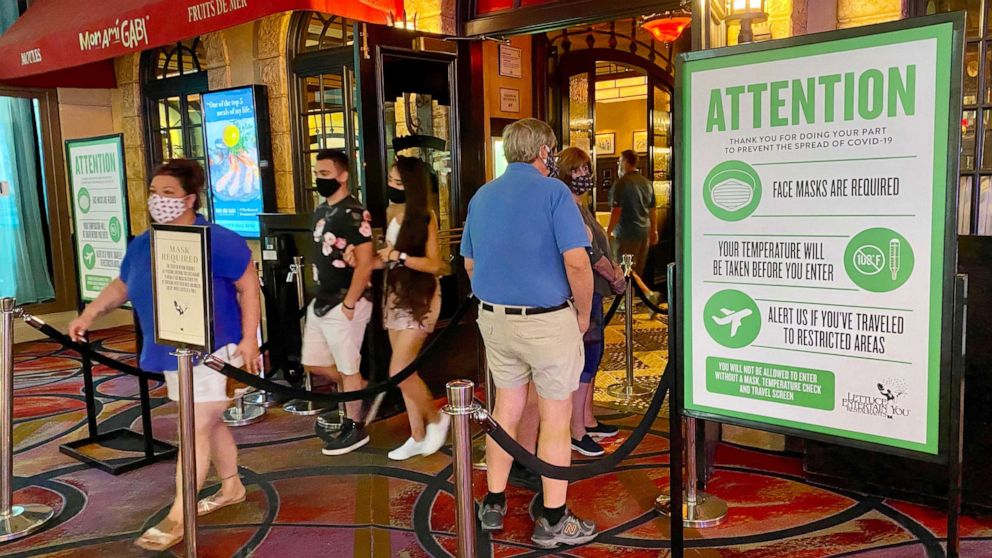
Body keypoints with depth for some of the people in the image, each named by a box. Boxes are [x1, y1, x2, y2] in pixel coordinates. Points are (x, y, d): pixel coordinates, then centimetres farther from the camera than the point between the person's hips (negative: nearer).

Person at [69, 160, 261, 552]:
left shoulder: (216, 241, -17)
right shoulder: (143, 245, 5)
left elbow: (249, 287, -14)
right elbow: (121, 286, 17)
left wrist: (249, 339, -18)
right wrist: (90, 313, 1)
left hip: (215, 350, -8)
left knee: (195, 429, -6)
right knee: (208, 423, 18)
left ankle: (177, 518, 0)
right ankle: (232, 487, 36)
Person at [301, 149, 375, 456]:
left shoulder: (354, 214, -15)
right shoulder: (320, 211, 12)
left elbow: (365, 263, -20)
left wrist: (349, 304, -20)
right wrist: (320, 298, 16)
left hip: (345, 304, -9)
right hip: (321, 302, 9)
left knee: (348, 368, 2)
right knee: (313, 364, 16)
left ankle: (355, 428, 18)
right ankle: (364, 392, 32)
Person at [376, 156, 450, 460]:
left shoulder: (424, 218, -12)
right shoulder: (390, 213, 8)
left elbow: (434, 264, -16)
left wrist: (400, 256, -22)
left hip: (420, 298, -7)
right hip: (394, 295, 7)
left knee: (399, 372, -10)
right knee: (405, 371, 10)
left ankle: (436, 418, 14)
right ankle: (418, 437, 21)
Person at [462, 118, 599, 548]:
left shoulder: (481, 196, 8)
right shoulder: (553, 192, -13)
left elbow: (470, 263, 14)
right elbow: (577, 263, -19)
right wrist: (583, 315, -5)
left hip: (493, 319, 6)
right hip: (547, 322, -6)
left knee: (506, 409, 19)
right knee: (555, 418, 6)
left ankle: (494, 504, 29)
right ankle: (553, 520, 17)